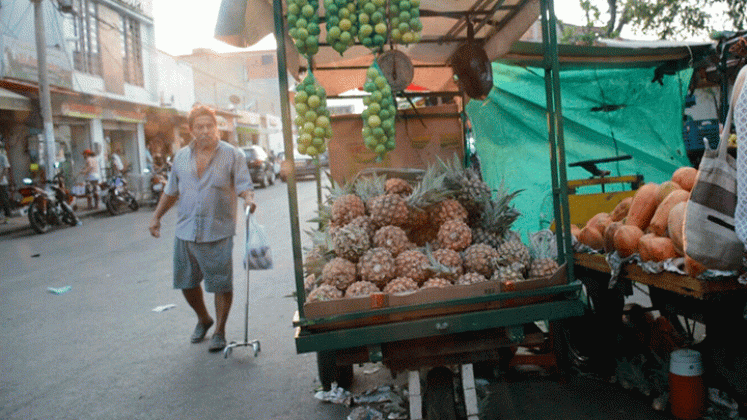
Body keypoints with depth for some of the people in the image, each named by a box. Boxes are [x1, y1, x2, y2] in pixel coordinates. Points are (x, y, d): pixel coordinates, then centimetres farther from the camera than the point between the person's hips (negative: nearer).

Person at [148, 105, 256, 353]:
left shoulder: (232, 155, -1)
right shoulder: (181, 157, 11)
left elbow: (244, 186, -6)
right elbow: (171, 191, 20)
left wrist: (249, 199, -27)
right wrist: (157, 216, 18)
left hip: (218, 232, -4)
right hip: (185, 232, 4)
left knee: (221, 285, 0)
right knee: (186, 283, 13)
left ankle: (219, 332, 17)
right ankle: (203, 320, 37)